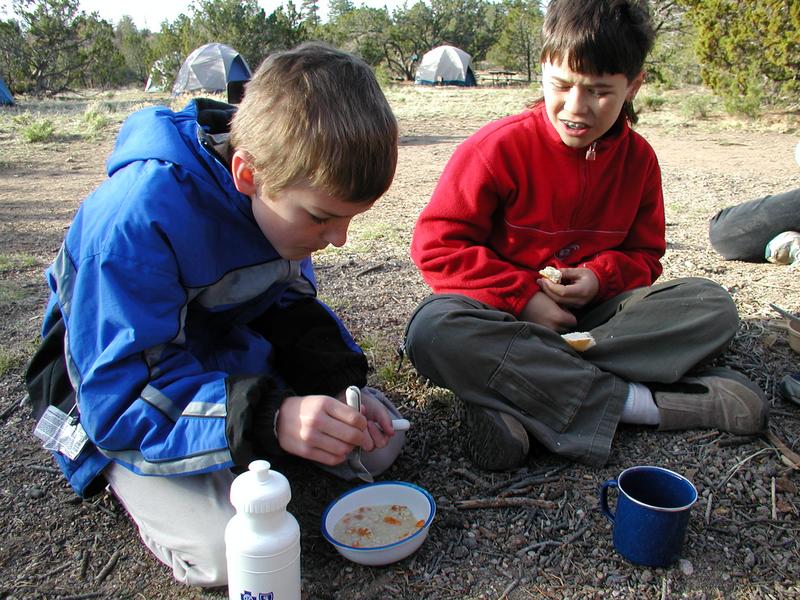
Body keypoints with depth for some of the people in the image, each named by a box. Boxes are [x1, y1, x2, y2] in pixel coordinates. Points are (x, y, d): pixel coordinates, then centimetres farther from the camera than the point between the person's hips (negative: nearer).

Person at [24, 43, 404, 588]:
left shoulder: (292, 193, -12)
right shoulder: (139, 219, -34)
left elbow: (291, 307, 2)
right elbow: (119, 399, -32)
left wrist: (342, 383, -16)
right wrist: (266, 419, -44)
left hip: (233, 357, 6)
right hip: (119, 397, -5)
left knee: (381, 441, -3)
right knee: (230, 551, -25)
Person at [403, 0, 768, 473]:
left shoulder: (639, 158, 1)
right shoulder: (498, 147, -12)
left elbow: (644, 255, 12)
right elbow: (436, 245, -14)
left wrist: (600, 275, -12)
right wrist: (525, 296, -20)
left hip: (588, 313, 4)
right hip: (507, 313, -4)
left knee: (712, 306, -18)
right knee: (432, 331, -36)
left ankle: (510, 392, -31)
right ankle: (635, 401, -31)